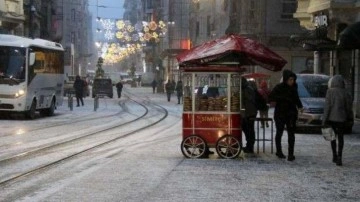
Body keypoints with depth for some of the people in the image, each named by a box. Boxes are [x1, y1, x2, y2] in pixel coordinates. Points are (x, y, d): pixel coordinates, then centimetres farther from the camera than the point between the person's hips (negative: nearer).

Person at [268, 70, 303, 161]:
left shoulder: (294, 87, 2)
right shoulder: (279, 87, -11)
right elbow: (270, 98, -17)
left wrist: (300, 106, 2)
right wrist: (282, 98, -27)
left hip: (291, 113, 2)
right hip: (280, 114, -2)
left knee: (291, 134, -5)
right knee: (279, 133, 12)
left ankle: (291, 154, -5)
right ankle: (279, 151, 29)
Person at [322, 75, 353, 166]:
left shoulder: (330, 91, -8)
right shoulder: (345, 93, -2)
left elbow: (327, 106, -11)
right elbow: (348, 107, 2)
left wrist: (324, 120, -8)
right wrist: (349, 118, 17)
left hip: (331, 118, -1)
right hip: (341, 118, 1)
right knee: (340, 137, 8)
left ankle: (335, 156, 21)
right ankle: (339, 157, -7)